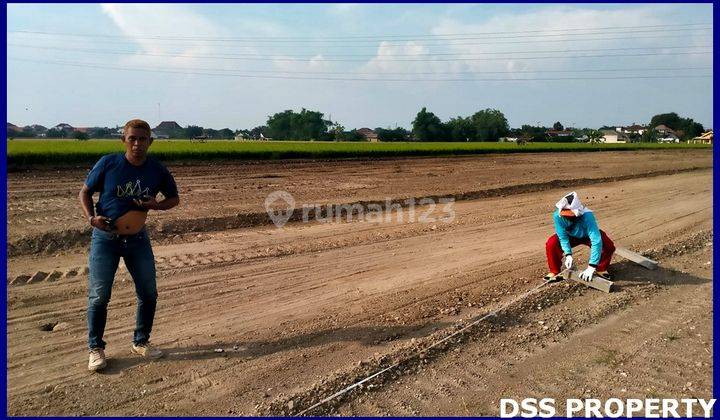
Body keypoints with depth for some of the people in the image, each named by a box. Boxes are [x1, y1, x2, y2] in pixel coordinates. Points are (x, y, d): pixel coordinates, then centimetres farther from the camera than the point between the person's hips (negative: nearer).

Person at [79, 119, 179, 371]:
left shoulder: (157, 171, -6)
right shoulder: (108, 164, -11)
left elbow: (174, 198, 8)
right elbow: (85, 193, 0)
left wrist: (156, 205, -13)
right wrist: (91, 218, -17)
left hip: (138, 239, 3)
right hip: (105, 238, -2)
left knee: (149, 294, 7)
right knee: (99, 296, 1)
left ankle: (141, 342, 27)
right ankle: (96, 348, 20)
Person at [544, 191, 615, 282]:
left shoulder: (587, 216, -43)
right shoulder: (557, 216, -35)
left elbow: (596, 241, -47)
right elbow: (563, 237, -22)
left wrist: (591, 267, -50)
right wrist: (568, 254, -35)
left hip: (588, 235, -1)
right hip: (571, 236, 1)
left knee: (608, 246, -26)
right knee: (551, 244, -23)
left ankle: (601, 269, 3)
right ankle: (555, 272, -1)